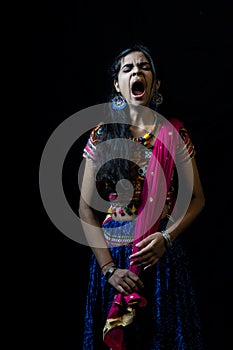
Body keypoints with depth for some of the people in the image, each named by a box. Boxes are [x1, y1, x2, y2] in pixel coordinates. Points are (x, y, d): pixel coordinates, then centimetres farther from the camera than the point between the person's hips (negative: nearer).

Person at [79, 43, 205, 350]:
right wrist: (108, 267, -11)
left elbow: (197, 198, 2)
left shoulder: (174, 133, -1)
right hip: (112, 255, 0)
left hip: (164, 252, 0)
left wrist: (167, 237, -15)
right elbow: (86, 208, -2)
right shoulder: (102, 135, -1)